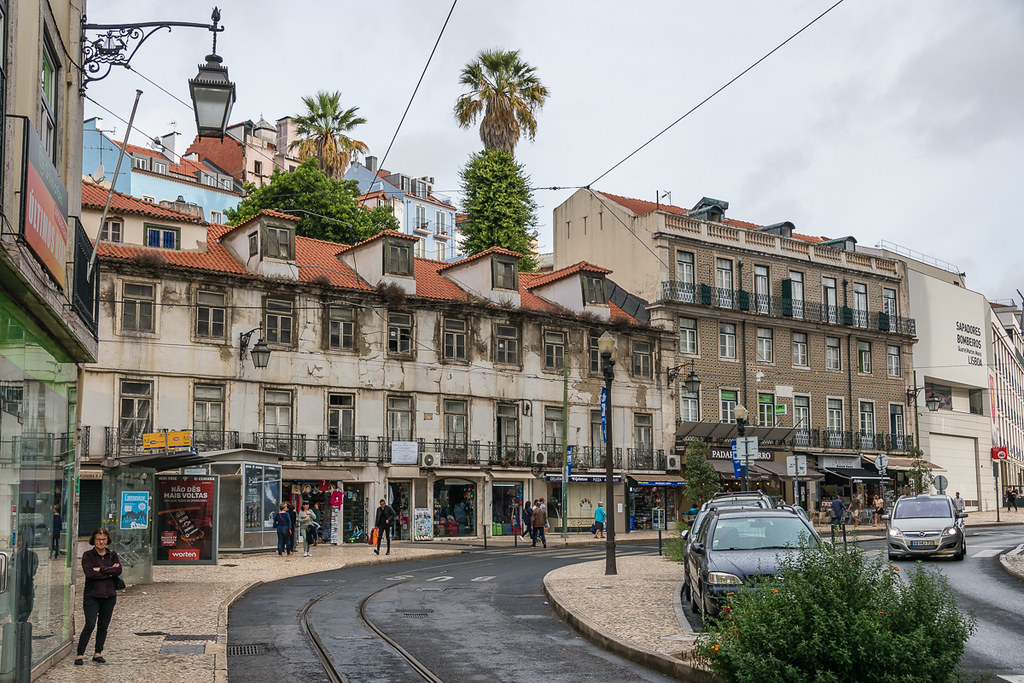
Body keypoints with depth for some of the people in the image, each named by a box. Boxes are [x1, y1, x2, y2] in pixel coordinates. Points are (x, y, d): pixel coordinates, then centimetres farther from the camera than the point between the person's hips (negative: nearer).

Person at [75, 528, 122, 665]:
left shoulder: (113, 554, 10)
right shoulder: (87, 555, 1)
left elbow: (118, 570, -7)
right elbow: (89, 573, -15)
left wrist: (101, 570, -14)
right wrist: (109, 573, -12)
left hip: (109, 595, 4)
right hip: (92, 595, -3)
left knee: (103, 626, 7)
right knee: (90, 625, -11)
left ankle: (98, 653, 17)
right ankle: (79, 655, -4)